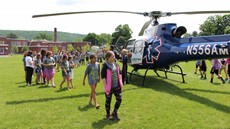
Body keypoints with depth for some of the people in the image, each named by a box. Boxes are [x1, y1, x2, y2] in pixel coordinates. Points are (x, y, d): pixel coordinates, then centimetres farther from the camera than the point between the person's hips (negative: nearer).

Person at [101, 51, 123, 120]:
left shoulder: (116, 64, 5)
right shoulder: (105, 66, -15)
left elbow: (119, 74, 14)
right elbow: (103, 77, -15)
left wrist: (120, 84, 9)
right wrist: (105, 87, -17)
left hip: (117, 86, 6)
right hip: (109, 87, -6)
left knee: (119, 99, 6)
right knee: (108, 101, 9)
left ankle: (114, 113, 23)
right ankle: (108, 114, 27)